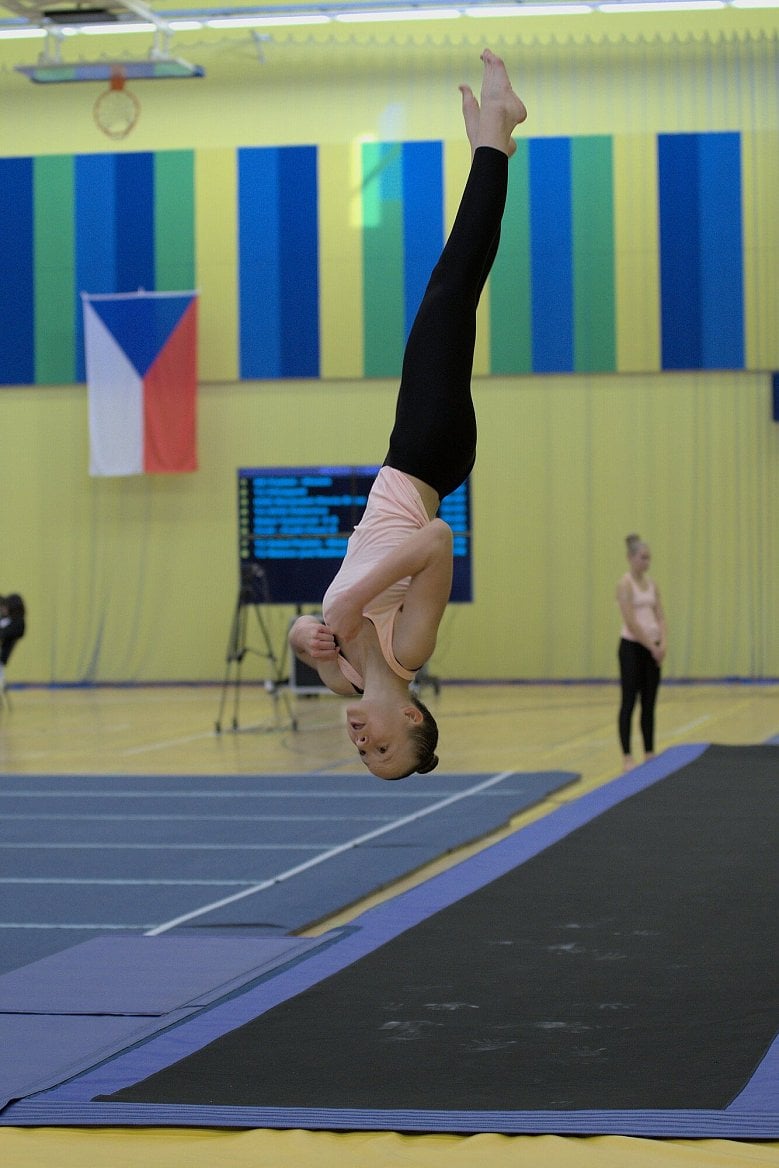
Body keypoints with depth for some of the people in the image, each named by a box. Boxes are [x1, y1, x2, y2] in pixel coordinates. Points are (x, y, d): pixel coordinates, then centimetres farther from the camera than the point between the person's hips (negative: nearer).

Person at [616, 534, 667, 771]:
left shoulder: (652, 584, 10)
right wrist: (652, 647, -15)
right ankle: (627, 757, 0)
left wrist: (662, 644, -8)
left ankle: (650, 754, 15)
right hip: (632, 646, -7)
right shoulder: (625, 584, -10)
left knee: (649, 703, 9)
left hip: (652, 648, 7)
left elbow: (660, 617, 8)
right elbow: (631, 622, -16)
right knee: (629, 702, -3)